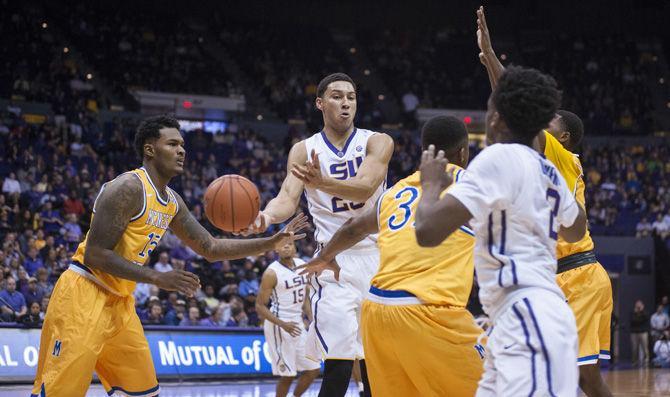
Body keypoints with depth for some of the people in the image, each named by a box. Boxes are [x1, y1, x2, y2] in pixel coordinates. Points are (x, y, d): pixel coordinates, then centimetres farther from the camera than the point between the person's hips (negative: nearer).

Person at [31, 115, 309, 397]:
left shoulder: (172, 202, 11)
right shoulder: (128, 188, -17)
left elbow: (211, 249, 19)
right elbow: (95, 254, -22)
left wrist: (273, 242, 9)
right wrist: (157, 278, -25)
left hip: (119, 303, 10)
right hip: (84, 293, -10)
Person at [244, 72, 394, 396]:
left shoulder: (377, 142, -1)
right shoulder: (304, 150, 3)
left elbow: (365, 188, -19)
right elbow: (289, 197, -12)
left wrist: (322, 181, -39)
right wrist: (266, 216, -36)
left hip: (377, 256, 1)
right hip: (335, 260, -1)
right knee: (339, 364, -13)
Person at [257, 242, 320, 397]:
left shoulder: (302, 265, 6)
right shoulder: (272, 272, -14)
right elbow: (260, 306, -14)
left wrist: (311, 320, 10)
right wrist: (283, 324, -24)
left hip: (297, 323, 7)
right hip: (278, 325, -7)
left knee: (313, 369, 7)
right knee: (287, 374, -6)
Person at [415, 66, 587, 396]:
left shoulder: (498, 158, -9)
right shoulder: (547, 171, 18)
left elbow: (428, 232, -17)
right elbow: (576, 232, 39)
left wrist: (431, 184, 3)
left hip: (528, 321, -10)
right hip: (522, 322, 10)